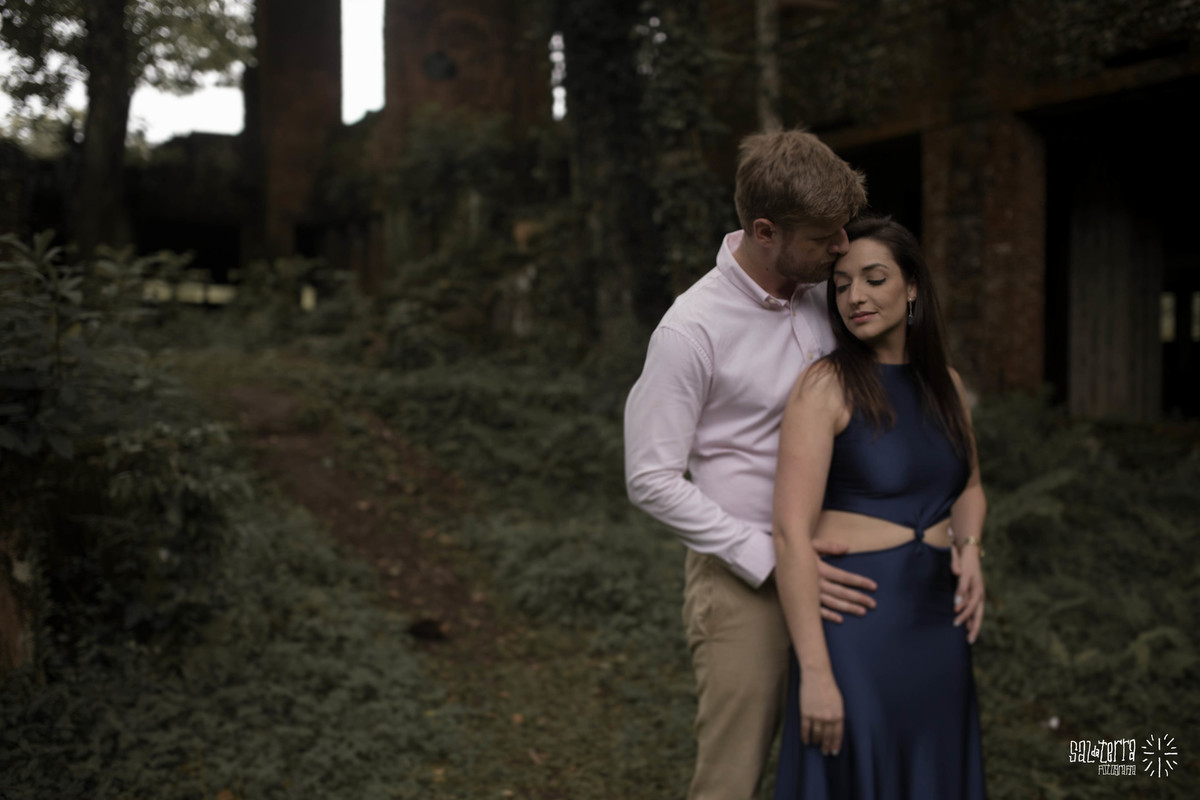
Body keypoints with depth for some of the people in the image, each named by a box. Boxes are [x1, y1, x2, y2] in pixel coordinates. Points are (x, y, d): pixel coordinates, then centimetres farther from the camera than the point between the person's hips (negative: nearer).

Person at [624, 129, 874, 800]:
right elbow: (652, 479, -13)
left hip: (827, 569, 6)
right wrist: (771, 560, -17)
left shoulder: (826, 293, 3)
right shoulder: (691, 330, -16)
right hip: (745, 583, -6)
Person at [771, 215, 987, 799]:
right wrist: (815, 673, -21)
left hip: (939, 620, 6)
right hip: (856, 622, -6)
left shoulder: (943, 383, 7)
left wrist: (968, 548, 1)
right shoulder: (825, 385, -12)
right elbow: (791, 533, -17)